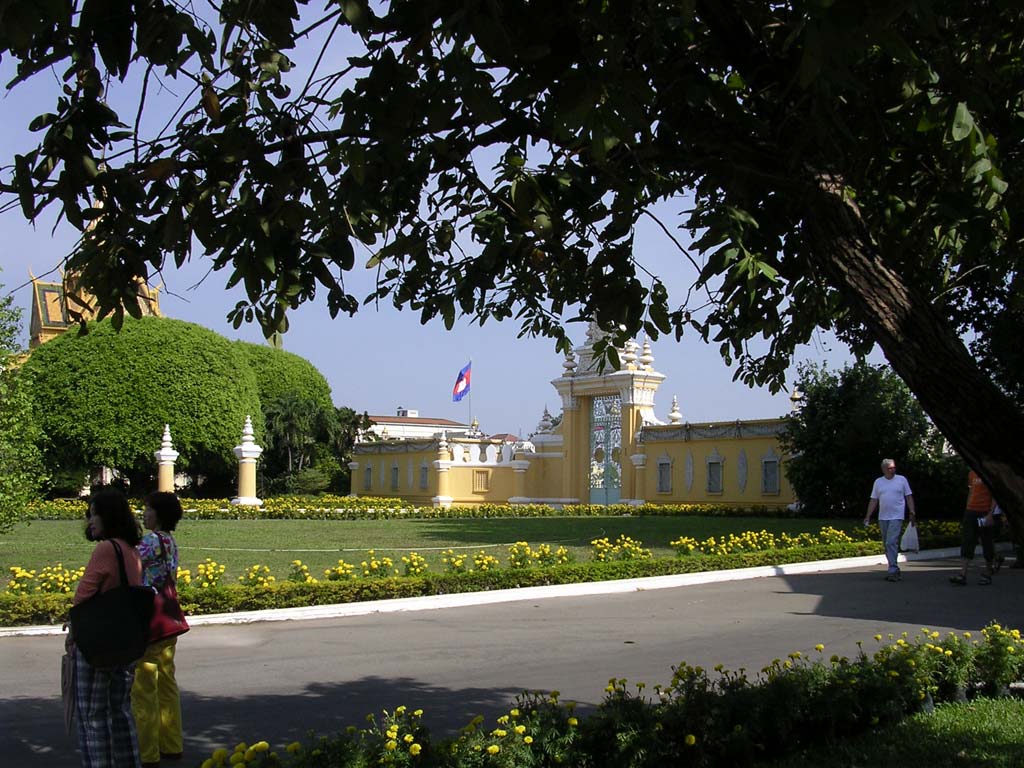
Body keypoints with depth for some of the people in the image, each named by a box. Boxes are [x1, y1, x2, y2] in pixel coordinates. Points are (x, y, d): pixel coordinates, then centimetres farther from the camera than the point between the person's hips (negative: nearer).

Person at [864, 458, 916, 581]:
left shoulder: (901, 480, 3)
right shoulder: (878, 482, 10)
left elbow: (909, 497, 5)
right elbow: (873, 501, 11)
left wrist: (912, 513, -3)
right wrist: (868, 516, 5)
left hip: (896, 517, -4)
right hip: (883, 518, 4)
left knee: (891, 543, -16)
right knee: (887, 544, 9)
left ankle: (893, 570, -16)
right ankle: (895, 570, 18)